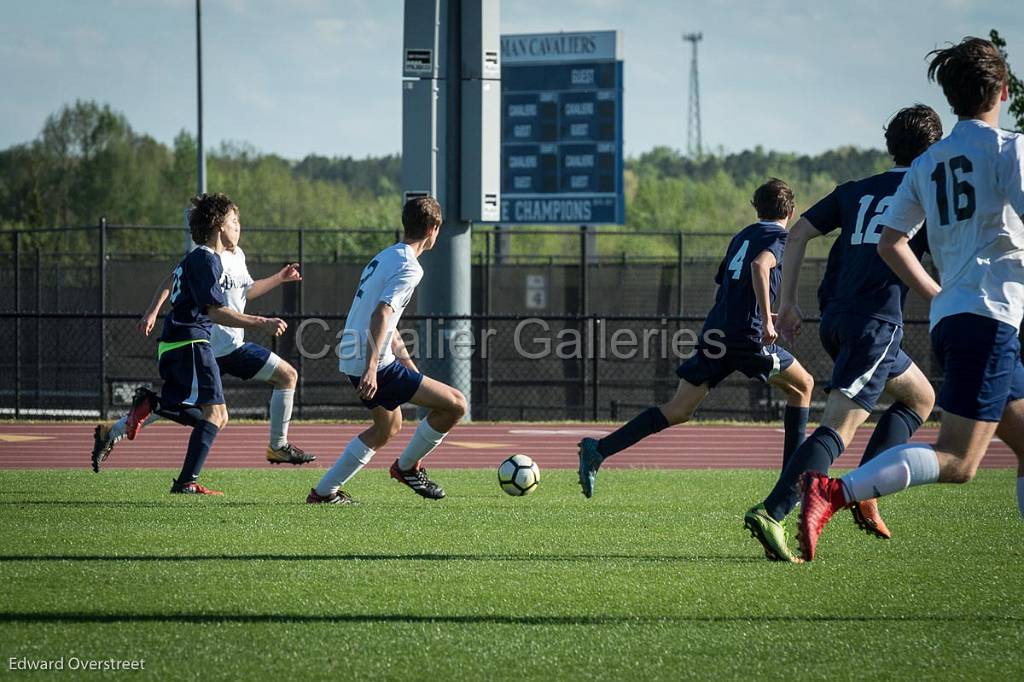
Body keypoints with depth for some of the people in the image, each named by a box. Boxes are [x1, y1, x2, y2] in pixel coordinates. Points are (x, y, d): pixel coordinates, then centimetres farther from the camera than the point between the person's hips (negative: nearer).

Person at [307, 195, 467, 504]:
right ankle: (407, 466, 9)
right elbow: (381, 314, -26)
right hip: (374, 364, -10)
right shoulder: (409, 267, -14)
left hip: (352, 361, 10)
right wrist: (371, 368, -33)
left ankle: (324, 491, 28)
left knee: (388, 427, 31)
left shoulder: (385, 257, 17)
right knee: (455, 404, -7)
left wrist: (408, 365, 30)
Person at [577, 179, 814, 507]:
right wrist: (766, 319, -22)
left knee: (679, 410, 0)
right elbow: (759, 266, -20)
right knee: (802, 385, 16)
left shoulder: (741, 236, 24)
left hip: (714, 333, 6)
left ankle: (599, 449, -15)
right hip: (747, 335, -6)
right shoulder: (780, 237, 1)